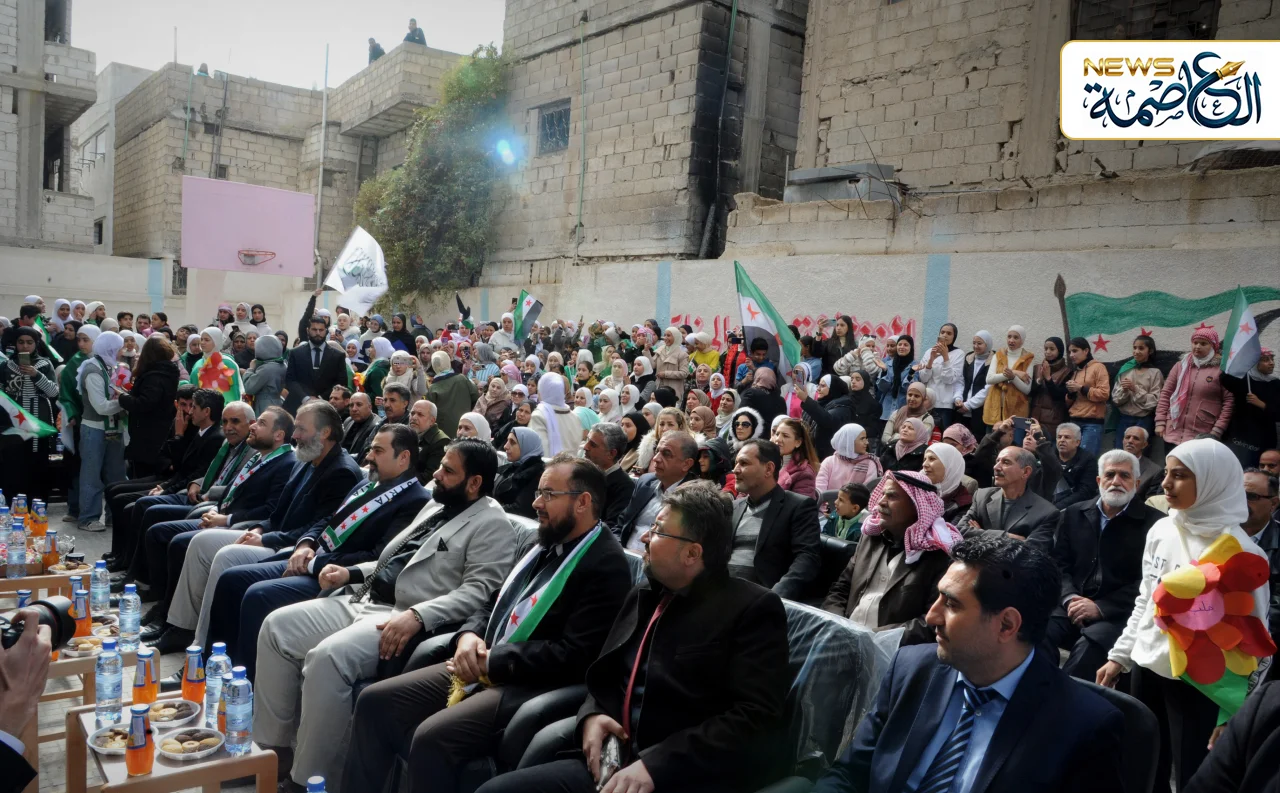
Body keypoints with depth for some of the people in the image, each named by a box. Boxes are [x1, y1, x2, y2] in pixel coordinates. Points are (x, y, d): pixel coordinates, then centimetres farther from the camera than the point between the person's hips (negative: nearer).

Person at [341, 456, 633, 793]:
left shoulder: (606, 565, -13)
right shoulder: (546, 546, 14)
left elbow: (575, 655, -21)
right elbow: (493, 604, 20)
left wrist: (493, 660, -16)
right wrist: (469, 636, -3)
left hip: (532, 685, -9)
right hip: (483, 667, 9)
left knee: (431, 738, -28)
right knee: (374, 701, 0)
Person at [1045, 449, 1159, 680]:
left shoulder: (1152, 522, 1)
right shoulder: (1074, 514, 14)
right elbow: (1060, 564, 11)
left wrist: (1101, 608, -15)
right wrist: (1070, 598, -10)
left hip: (1118, 614, -3)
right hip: (1074, 605, 3)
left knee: (1088, 645, -35)